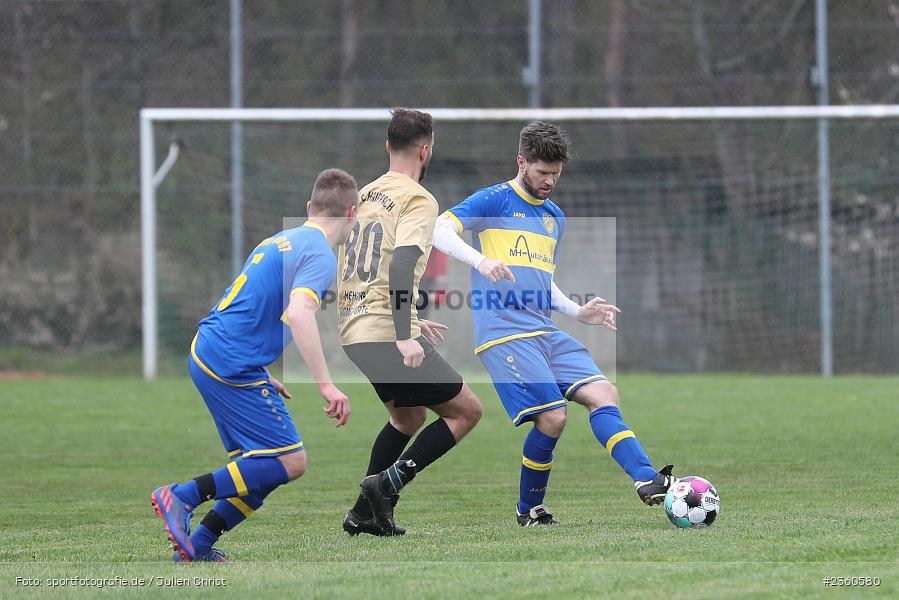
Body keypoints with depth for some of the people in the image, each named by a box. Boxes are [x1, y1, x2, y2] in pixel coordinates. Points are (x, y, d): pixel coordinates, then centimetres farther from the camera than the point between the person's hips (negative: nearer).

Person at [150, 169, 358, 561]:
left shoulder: (279, 241, 19)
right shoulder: (319, 256, -9)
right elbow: (298, 314, -26)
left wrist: (262, 377, 30)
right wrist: (326, 384, -27)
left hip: (205, 352, 9)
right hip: (233, 366, -9)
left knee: (264, 466, 11)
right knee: (290, 461, -10)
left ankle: (198, 544, 6)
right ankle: (183, 496, -13)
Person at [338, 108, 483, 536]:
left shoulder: (365, 195, 17)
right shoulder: (418, 200, -9)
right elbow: (402, 265, -23)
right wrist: (405, 336, -29)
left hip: (353, 331, 9)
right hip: (387, 333, -9)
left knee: (409, 415, 27)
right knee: (466, 410, 0)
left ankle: (365, 512, 21)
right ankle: (390, 481, -12)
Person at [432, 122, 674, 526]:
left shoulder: (555, 218, 22)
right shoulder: (493, 201, -1)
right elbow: (440, 231, -14)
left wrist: (577, 312, 15)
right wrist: (480, 260, -31)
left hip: (547, 333, 7)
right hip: (503, 332, -7)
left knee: (603, 394, -9)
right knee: (553, 415, -16)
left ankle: (647, 482, -16)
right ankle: (529, 508, 0)